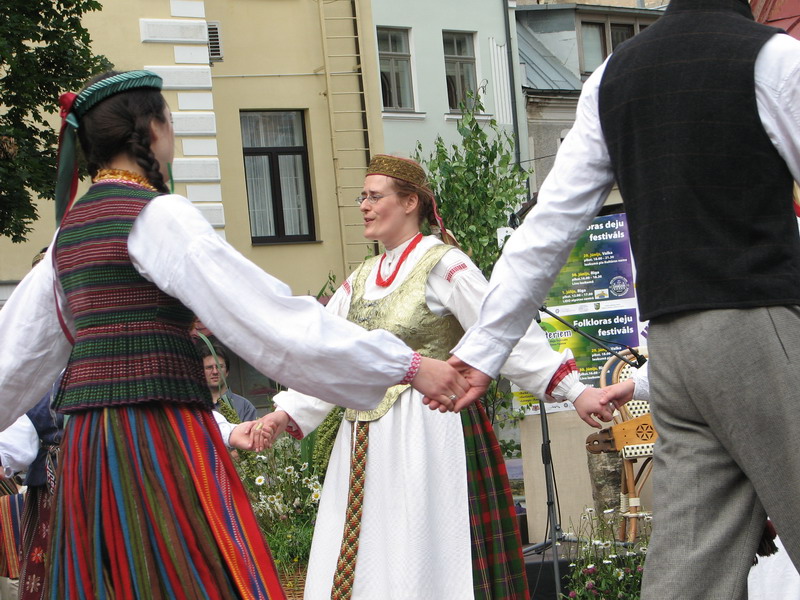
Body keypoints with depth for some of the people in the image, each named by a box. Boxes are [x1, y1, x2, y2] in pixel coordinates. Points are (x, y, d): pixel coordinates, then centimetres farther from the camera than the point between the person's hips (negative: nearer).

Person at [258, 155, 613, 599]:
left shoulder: (442, 265, -6)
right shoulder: (360, 281, 16)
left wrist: (573, 390, -19)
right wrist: (287, 415, 3)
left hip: (430, 433, -7)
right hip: (367, 442, 7)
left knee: (425, 564, -5)